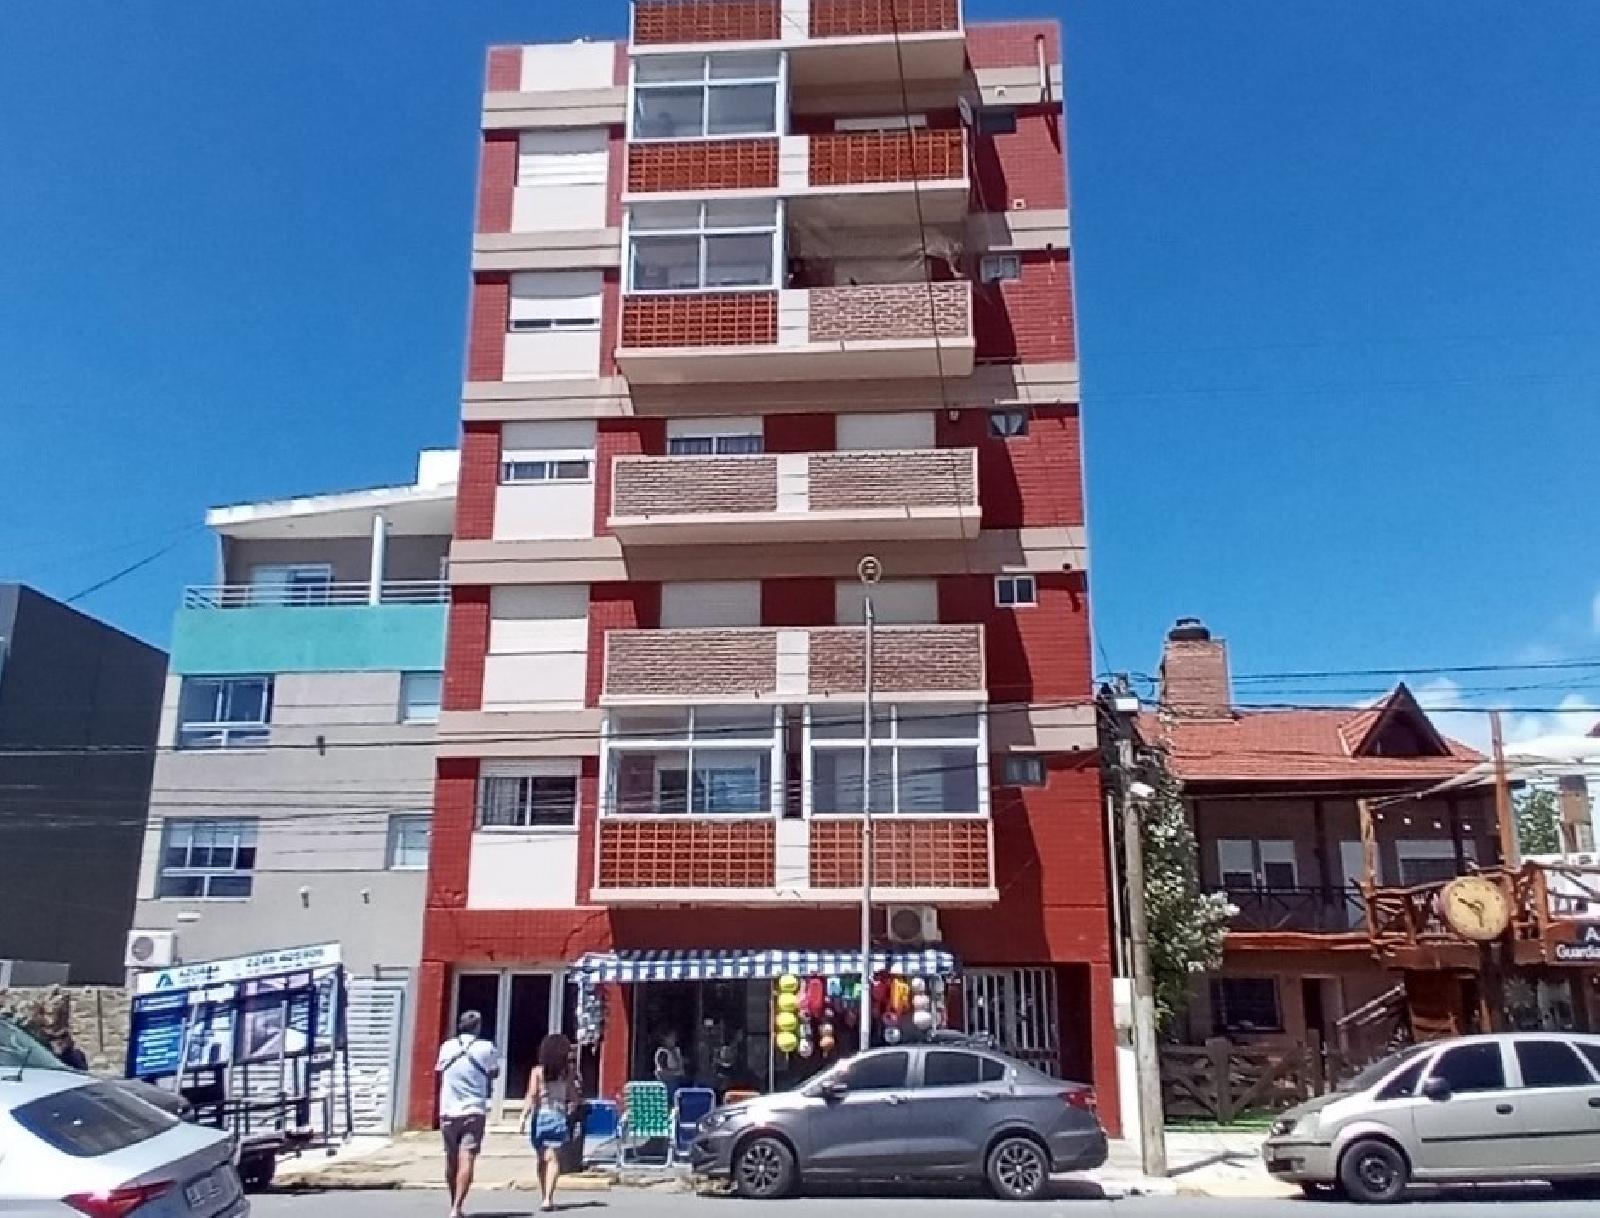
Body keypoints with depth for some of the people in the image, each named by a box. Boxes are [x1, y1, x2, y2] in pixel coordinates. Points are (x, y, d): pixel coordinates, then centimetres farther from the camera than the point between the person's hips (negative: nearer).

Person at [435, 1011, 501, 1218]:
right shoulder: (486, 1048, -3)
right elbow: (494, 1073, 10)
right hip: (474, 1110, -3)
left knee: (451, 1160, 15)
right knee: (467, 1160, -8)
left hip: (449, 1110, 3)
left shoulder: (447, 1047, 4)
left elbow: (440, 1073, 13)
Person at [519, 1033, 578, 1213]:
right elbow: (574, 1100, 4)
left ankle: (546, 1197, 20)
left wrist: (523, 1119, -7)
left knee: (540, 1158, 13)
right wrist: (568, 1112, 21)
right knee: (553, 1158, -2)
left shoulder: (537, 1071, -2)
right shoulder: (567, 1073, 2)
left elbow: (531, 1097, -8)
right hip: (558, 1117, 0)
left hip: (540, 1116, 0)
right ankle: (548, 1198, -14)